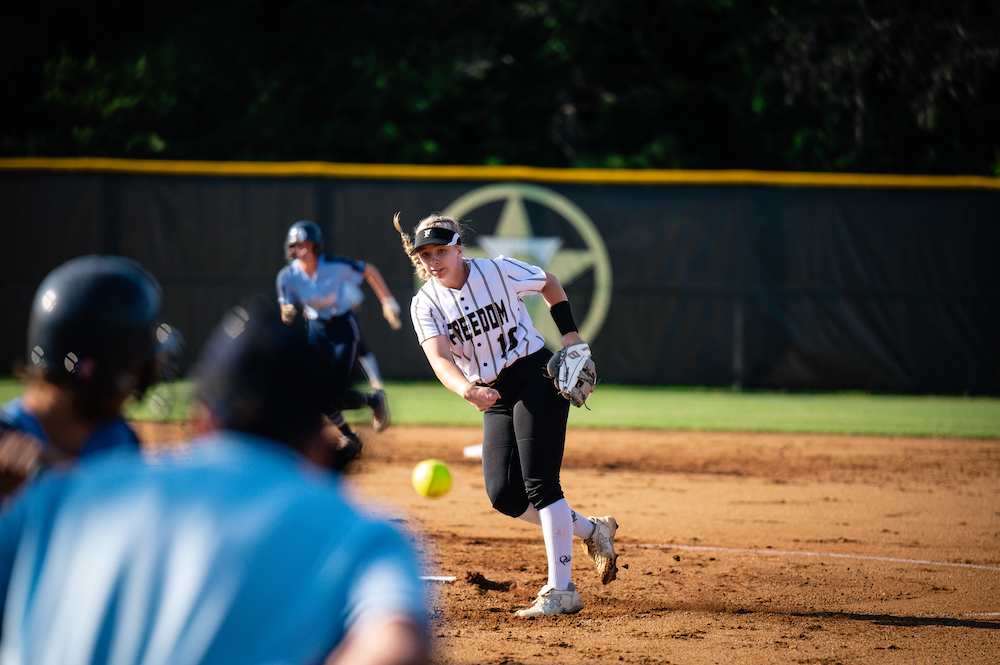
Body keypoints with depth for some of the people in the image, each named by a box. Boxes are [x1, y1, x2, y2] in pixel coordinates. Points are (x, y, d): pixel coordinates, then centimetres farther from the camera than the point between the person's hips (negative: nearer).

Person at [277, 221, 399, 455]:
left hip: (343, 326, -3)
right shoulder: (287, 276, -16)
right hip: (315, 329, 3)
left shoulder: (335, 266, -23)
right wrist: (287, 315, -36)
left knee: (336, 397, -11)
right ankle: (349, 436, 23)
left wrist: (388, 301, -7)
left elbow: (369, 271, -6)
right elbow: (286, 318, -12)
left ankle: (374, 400, 22)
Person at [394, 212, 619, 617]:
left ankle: (562, 591, -15)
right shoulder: (425, 304, -6)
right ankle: (590, 530, 19)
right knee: (504, 495, -3)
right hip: (494, 396, 5)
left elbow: (550, 284, 8)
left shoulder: (500, 272, -11)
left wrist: (570, 336, -2)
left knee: (539, 482, -15)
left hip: (537, 377, -5)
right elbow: (439, 359, -23)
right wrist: (468, 390, -43)